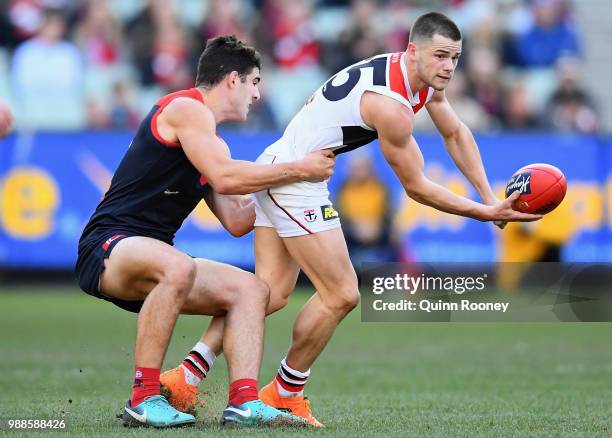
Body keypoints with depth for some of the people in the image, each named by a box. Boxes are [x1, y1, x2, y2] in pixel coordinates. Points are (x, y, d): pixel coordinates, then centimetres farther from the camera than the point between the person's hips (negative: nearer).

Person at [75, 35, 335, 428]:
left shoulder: (210, 140, 22)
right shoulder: (186, 108, -7)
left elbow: (236, 221, 22)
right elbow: (225, 178, -21)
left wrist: (283, 179, 20)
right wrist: (298, 170, -13)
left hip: (153, 264, 10)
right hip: (107, 248, -10)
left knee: (251, 289, 1)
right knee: (178, 267, -39)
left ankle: (244, 402, -16)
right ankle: (144, 399, -31)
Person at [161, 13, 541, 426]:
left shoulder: (426, 79, 5)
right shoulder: (392, 107, -24)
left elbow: (456, 133, 19)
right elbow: (416, 187, -15)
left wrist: (490, 197, 12)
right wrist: (484, 213, -11)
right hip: (295, 177, -10)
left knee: (272, 291, 4)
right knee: (341, 296, -4)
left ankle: (184, 375, -3)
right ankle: (285, 394, 10)